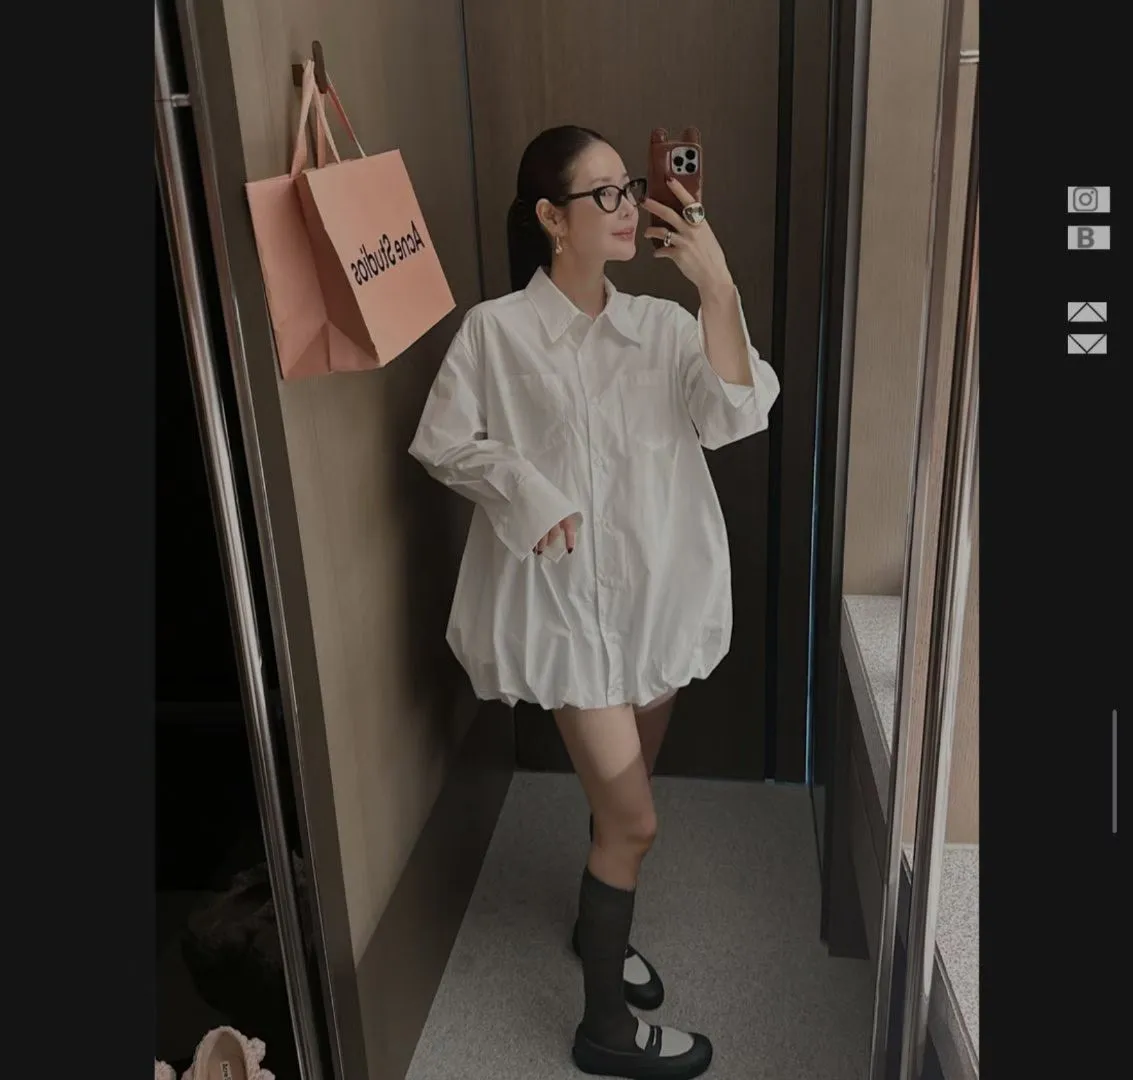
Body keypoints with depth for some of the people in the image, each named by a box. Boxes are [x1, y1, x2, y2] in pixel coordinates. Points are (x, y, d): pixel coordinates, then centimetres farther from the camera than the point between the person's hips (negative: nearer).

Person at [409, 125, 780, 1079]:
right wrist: (526, 492, -17)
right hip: (569, 598, -5)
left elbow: (734, 416, -14)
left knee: (623, 790, 21)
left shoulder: (663, 324, 1)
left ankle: (600, 921, 49)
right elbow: (441, 443, -4)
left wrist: (716, 284, -21)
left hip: (661, 591, 5)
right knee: (633, 818, -1)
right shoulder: (496, 329, -9)